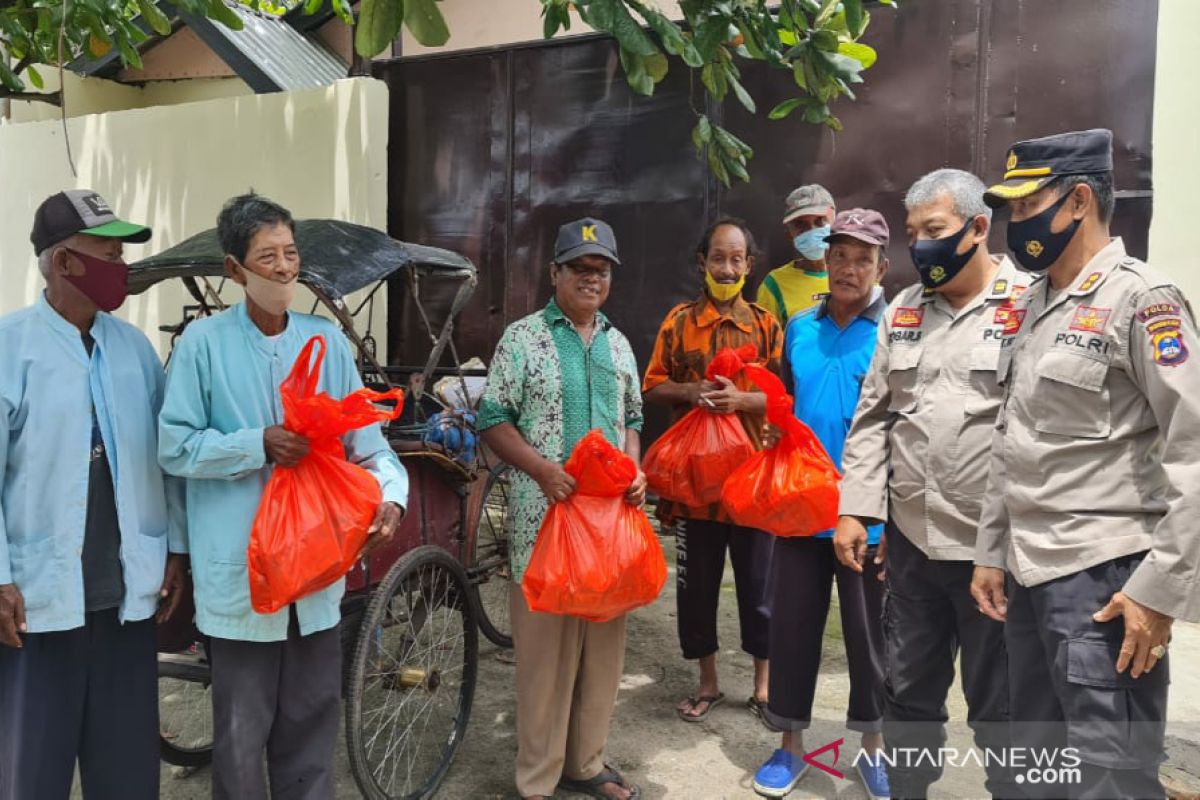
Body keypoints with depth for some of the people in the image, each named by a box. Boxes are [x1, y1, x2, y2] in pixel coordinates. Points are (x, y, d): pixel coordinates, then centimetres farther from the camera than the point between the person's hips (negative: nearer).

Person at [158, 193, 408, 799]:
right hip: (240, 568, -3)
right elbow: (174, 447, -5)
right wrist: (260, 446, -19)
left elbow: (365, 438, 3)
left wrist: (391, 492, -14)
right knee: (242, 730, 11)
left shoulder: (328, 341, 4)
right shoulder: (203, 342, -5)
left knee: (313, 718, 18)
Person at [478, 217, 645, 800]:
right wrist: (543, 469, -19)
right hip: (546, 513, -5)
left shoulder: (617, 344, 13)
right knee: (546, 646, 2)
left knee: (603, 643, 12)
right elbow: (494, 420, -5)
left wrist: (634, 471, 0)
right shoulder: (523, 337, -3)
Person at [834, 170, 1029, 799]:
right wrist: (855, 510, 4)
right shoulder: (902, 311, 11)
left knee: (1000, 703, 12)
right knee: (907, 688, 18)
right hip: (909, 538, 5)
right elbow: (872, 417, 11)